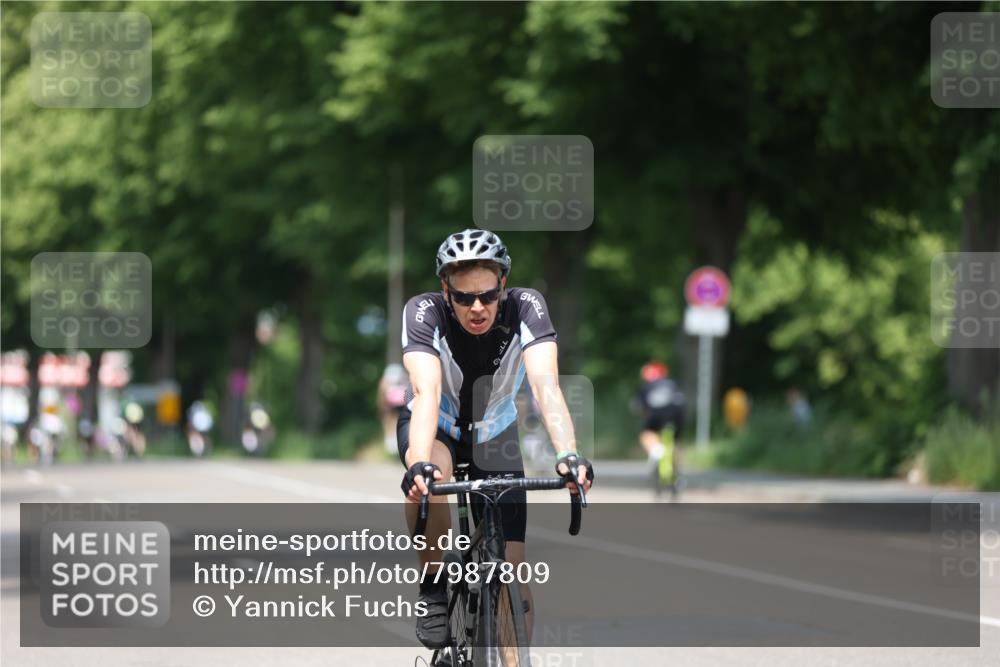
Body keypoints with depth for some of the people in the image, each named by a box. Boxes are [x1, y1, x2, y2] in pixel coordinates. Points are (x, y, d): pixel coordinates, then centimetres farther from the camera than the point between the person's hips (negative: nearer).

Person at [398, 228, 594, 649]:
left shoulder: (525, 308, -28)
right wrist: (420, 464, -60)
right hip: (435, 427, -2)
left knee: (513, 573, -8)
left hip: (494, 435, 2)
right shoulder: (424, 313, -30)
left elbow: (546, 385, -39)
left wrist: (568, 454, -56)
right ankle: (432, 591, -17)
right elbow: (426, 393, -42)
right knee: (428, 476, -38)